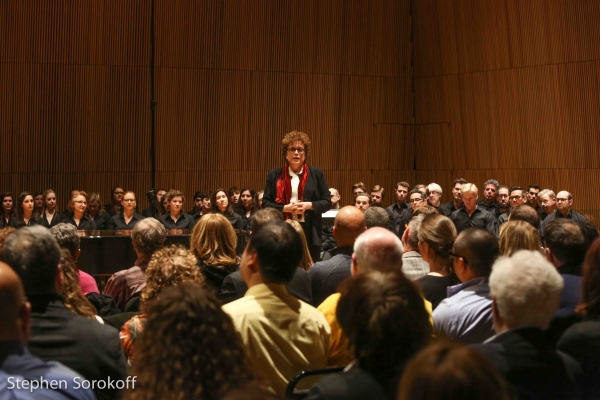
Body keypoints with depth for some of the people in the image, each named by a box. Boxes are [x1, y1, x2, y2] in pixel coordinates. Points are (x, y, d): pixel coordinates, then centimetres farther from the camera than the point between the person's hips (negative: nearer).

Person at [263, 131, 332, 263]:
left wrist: (309, 205, -12)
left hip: (310, 234, 0)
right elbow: (265, 203, 4)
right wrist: (285, 208, -12)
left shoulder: (316, 174, 7)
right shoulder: (275, 175, 7)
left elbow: (327, 202, 5)